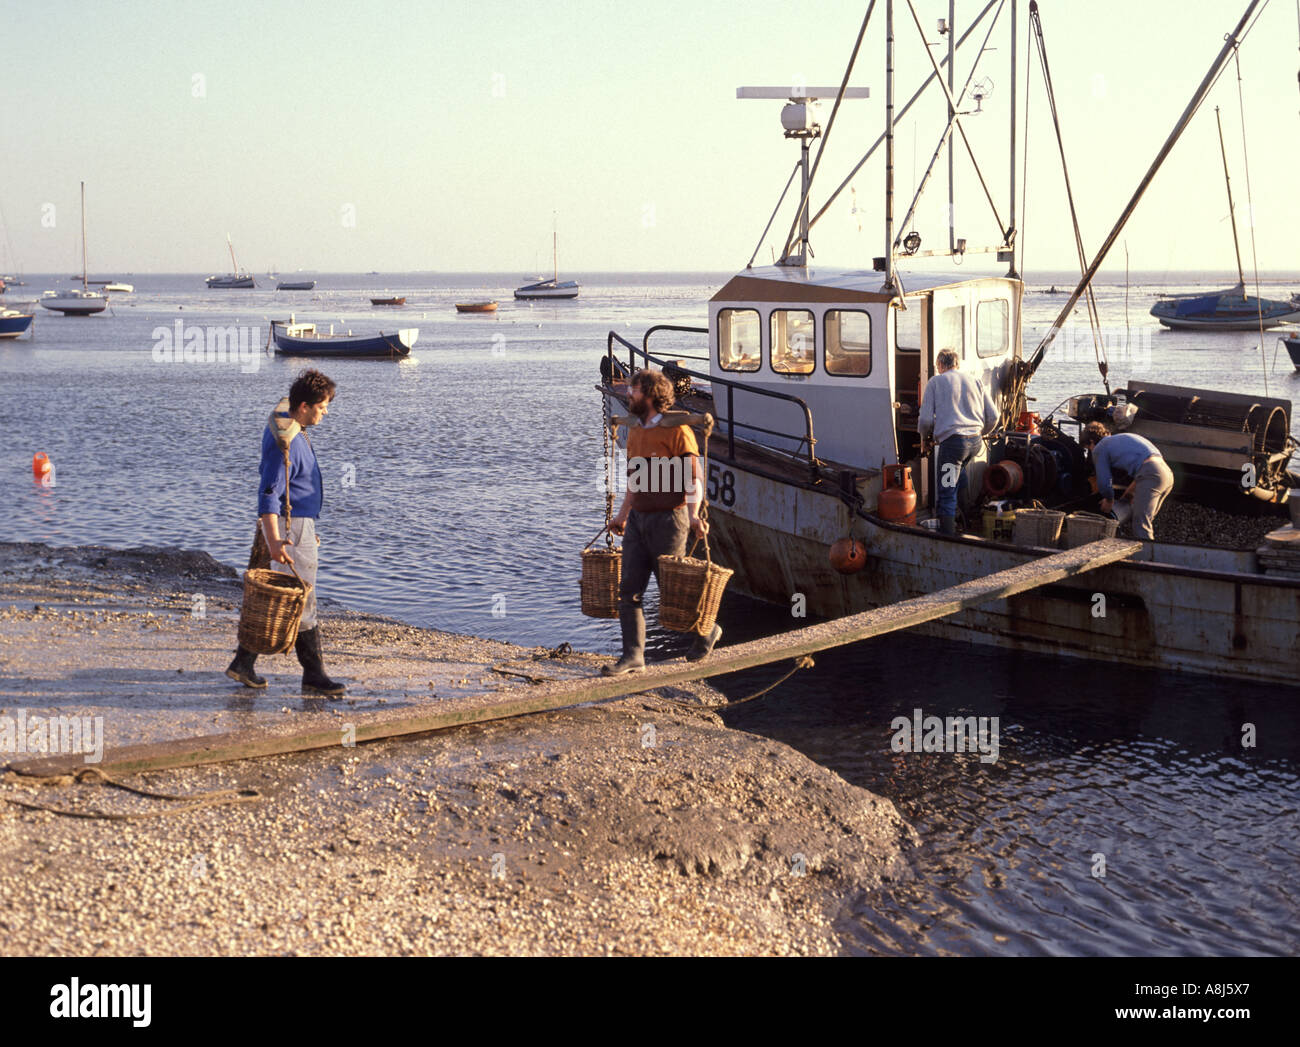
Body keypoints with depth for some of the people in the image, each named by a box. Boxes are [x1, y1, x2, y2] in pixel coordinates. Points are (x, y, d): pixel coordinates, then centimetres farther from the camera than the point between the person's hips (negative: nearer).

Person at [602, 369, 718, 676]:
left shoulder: (676, 431, -12)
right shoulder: (635, 432, 12)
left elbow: (694, 477, -15)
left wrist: (693, 514, -28)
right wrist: (623, 514, 28)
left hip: (668, 520, -7)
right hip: (638, 520, 7)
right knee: (629, 589, 0)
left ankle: (706, 631, 26)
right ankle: (633, 656, 2)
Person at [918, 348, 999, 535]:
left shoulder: (935, 382, 8)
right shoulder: (975, 381, 18)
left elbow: (926, 419, 1)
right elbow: (993, 416, 15)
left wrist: (925, 436, 22)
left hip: (952, 441, -5)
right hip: (976, 442, 5)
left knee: (947, 493, -2)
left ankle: (948, 533, -5)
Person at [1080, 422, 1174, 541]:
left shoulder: (1099, 449, 11)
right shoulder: (1123, 437, 34)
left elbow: (1104, 482, 9)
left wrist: (1109, 501, 29)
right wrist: (1130, 490, 42)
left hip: (1151, 473, -9)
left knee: (1141, 525, -12)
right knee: (1147, 521, 20)